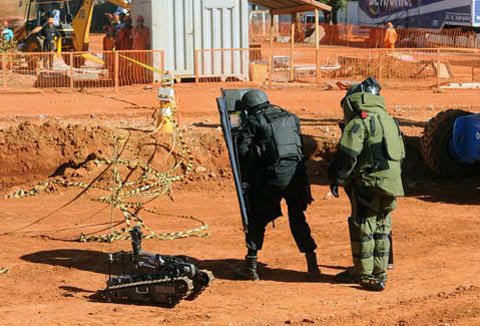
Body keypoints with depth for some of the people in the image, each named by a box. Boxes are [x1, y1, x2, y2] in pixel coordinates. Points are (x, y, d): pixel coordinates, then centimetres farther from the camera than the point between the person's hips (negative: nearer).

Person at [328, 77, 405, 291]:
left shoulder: (359, 122, -8)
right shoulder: (390, 121, 18)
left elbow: (347, 155, -16)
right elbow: (401, 155, 23)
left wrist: (336, 179, -7)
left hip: (369, 184, -8)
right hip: (392, 184, 8)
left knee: (363, 228, 0)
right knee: (381, 229, 14)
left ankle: (364, 273, 3)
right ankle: (380, 272, 18)